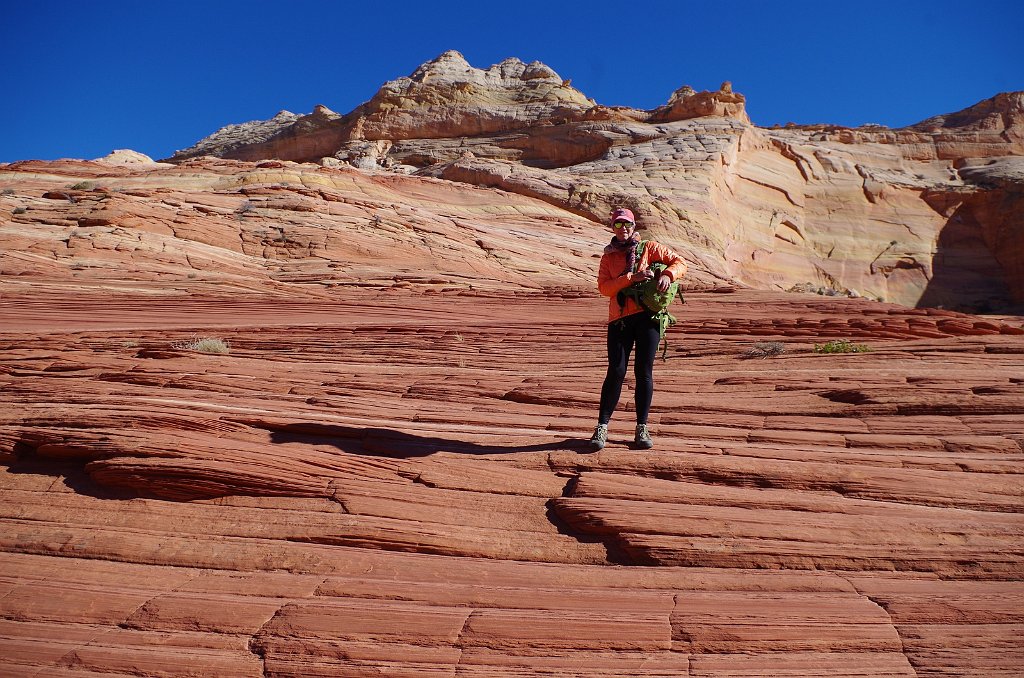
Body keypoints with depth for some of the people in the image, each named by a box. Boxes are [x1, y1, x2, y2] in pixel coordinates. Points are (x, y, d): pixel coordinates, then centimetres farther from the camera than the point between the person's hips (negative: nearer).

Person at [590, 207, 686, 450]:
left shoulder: (648, 248, 12)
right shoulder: (608, 257, 15)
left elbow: (679, 262, 9)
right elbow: (604, 287, -1)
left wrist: (668, 275, -12)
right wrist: (631, 278, -13)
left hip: (647, 315, 0)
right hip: (619, 319, 0)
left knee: (644, 371, 0)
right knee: (616, 371, -7)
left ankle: (642, 428, 9)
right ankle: (602, 427, 3)